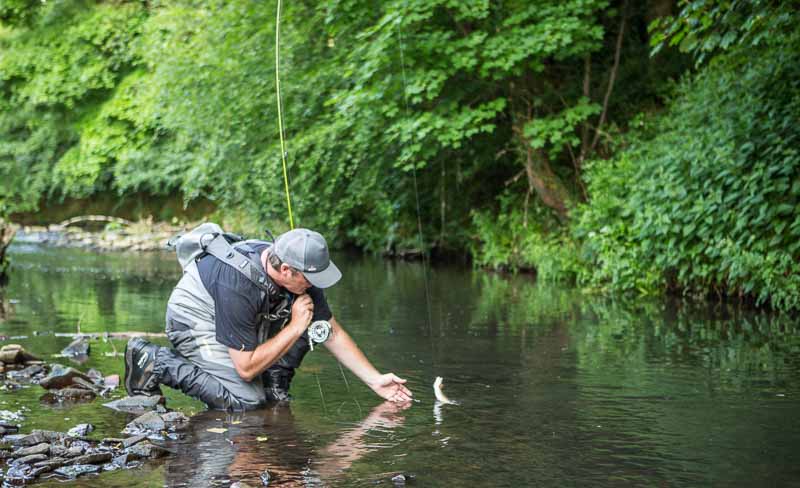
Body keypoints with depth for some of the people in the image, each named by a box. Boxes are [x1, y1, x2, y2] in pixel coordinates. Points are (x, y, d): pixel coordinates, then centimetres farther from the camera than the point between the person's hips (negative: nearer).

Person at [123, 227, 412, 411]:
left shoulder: (299, 273, -15)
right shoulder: (238, 287, -37)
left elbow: (333, 334, -3)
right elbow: (246, 369, -31)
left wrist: (376, 381, -6)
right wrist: (294, 329, -28)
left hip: (241, 318, 7)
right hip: (193, 321, -7)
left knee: (311, 316, -9)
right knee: (247, 401, -22)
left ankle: (274, 387, 0)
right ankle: (154, 361, -9)